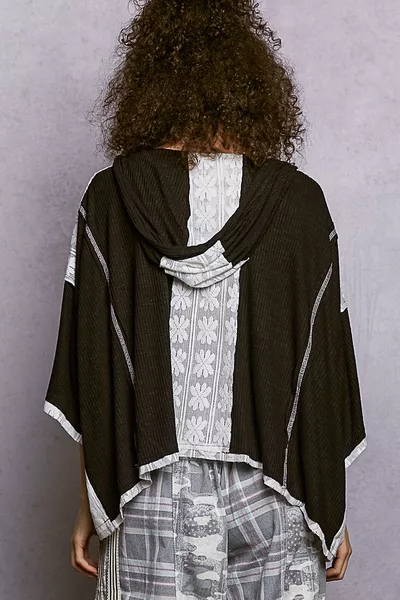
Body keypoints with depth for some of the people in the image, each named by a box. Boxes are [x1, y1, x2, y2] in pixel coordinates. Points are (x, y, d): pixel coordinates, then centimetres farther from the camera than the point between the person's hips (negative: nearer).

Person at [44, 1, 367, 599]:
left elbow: (90, 375, -5)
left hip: (147, 501, 0)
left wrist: (89, 506, 6)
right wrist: (333, 513, 8)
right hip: (270, 501, 0)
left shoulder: (110, 200, -7)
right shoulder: (299, 202, -7)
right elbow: (323, 375, -3)